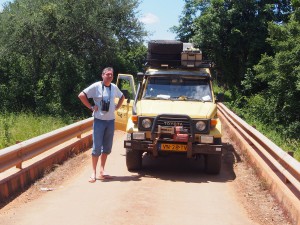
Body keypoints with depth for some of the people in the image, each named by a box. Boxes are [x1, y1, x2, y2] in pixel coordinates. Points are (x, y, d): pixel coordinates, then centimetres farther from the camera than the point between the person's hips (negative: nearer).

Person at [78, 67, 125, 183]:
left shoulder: (114, 87, 8)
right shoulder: (96, 86, -8)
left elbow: (122, 97, 26)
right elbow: (81, 95, -10)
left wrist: (117, 107, 11)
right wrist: (91, 107, -11)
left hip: (111, 121, 5)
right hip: (99, 120, -5)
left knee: (107, 148, 9)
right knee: (97, 148, -5)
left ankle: (102, 171, 18)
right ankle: (94, 173, 4)